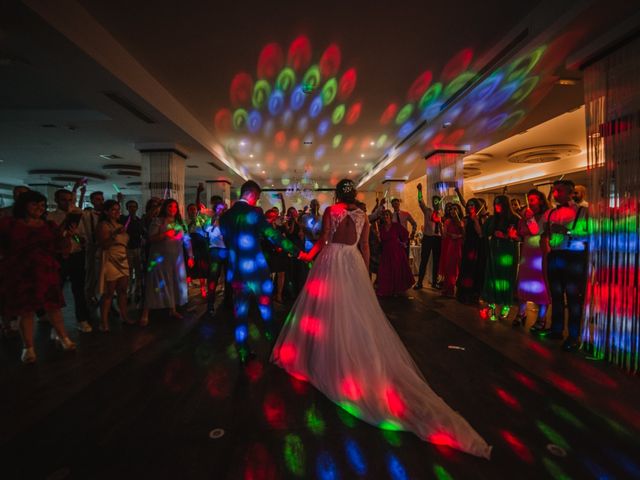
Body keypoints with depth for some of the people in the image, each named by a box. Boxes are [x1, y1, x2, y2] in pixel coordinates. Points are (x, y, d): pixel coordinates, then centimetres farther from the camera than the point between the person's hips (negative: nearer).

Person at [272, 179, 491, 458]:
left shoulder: (330, 211, -5)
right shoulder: (363, 216, 5)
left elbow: (323, 240, -6)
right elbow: (365, 248, 5)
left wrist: (308, 256, 11)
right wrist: (365, 273, 13)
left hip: (330, 263, -3)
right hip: (353, 265, 3)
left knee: (327, 311, 8)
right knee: (355, 316, 9)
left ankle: (325, 360, 21)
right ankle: (356, 365, 16)